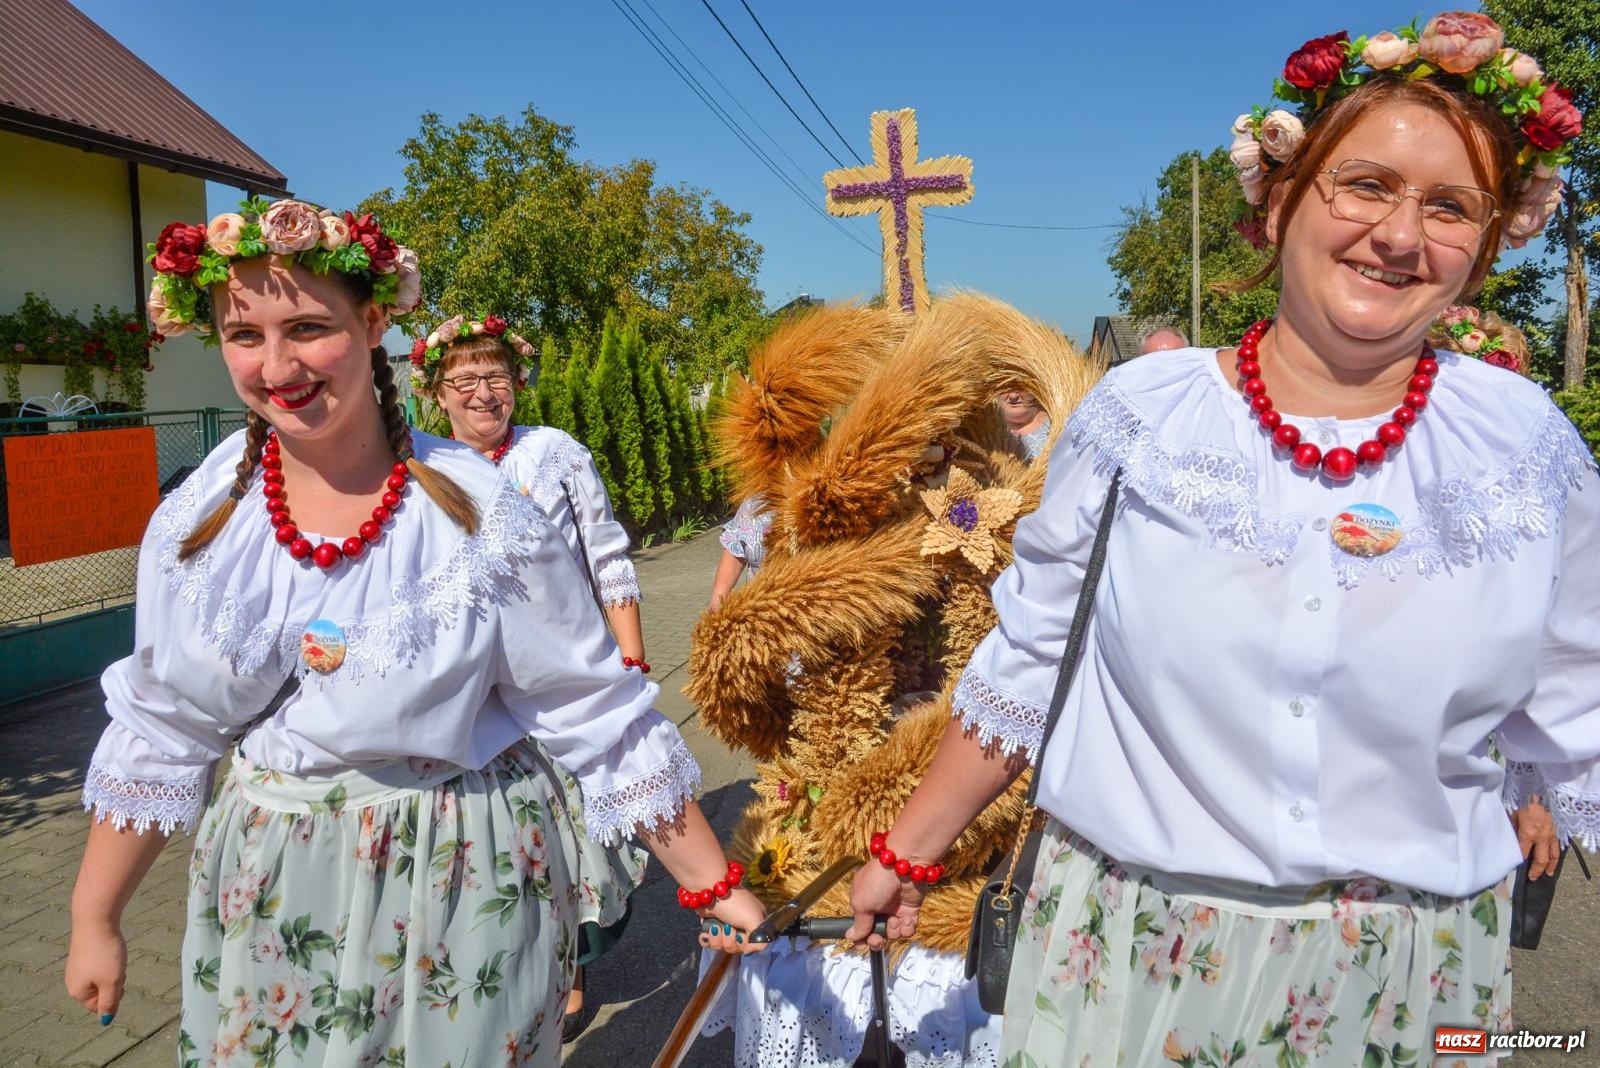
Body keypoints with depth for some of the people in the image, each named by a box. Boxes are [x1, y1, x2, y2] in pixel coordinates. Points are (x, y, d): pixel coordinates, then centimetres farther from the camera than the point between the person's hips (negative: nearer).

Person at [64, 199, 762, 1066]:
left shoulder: (479, 514, -17)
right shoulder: (195, 522, -5)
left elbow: (603, 718, -13)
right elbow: (155, 735, 6)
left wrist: (713, 886, -11)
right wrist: (93, 920, 11)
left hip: (464, 880, -3)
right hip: (267, 894, 4)